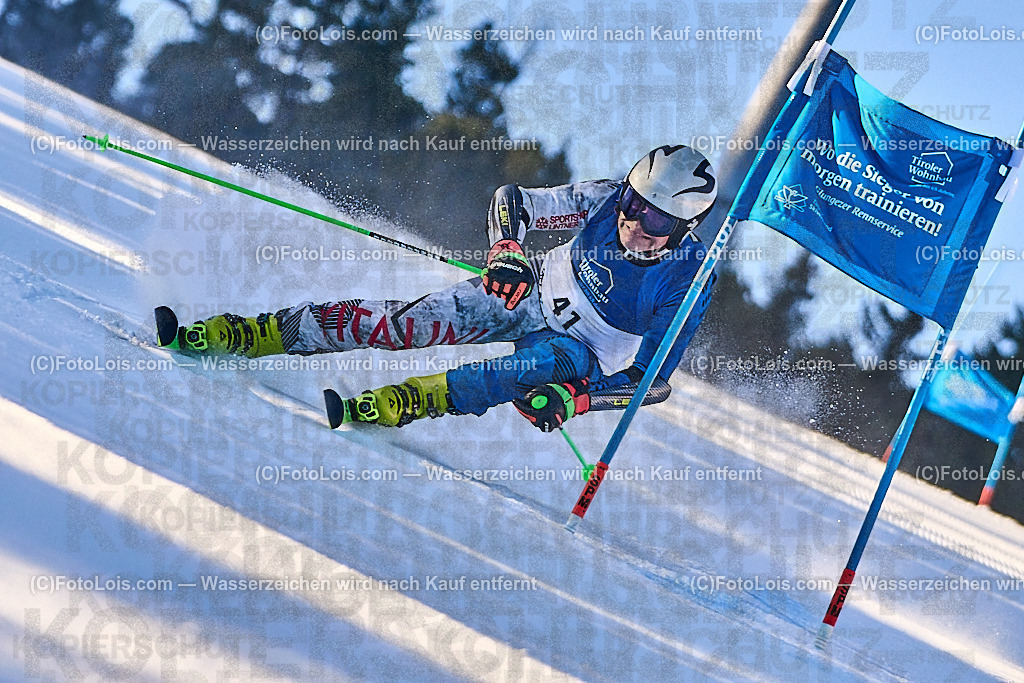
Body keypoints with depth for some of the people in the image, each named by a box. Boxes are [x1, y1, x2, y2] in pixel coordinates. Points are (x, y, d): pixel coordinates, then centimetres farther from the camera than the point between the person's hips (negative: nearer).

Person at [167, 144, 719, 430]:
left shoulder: (688, 283, -26)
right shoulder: (608, 200, -17)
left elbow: (652, 380, -25)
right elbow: (513, 201, -9)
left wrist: (573, 400, -39)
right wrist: (506, 250, -31)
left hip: (586, 355, -2)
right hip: (534, 290, 2)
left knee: (544, 365, -39)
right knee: (412, 322, -17)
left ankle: (398, 404, -49)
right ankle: (244, 334, -16)